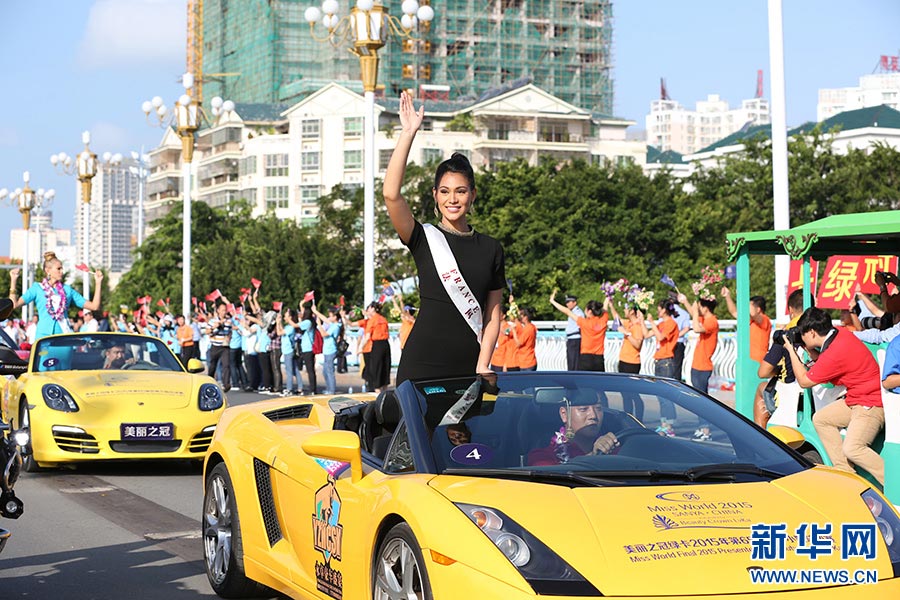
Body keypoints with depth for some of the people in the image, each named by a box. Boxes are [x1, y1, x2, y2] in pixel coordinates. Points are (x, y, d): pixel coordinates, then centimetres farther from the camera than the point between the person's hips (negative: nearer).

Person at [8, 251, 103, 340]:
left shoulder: (67, 289, 13)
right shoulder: (37, 288, 8)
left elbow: (94, 306, 11)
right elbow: (14, 304, -2)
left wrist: (98, 283, 7)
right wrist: (13, 280, -4)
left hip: (64, 334, 2)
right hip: (44, 334, -2)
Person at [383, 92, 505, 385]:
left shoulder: (490, 249, 12)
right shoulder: (424, 239, 4)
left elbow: (493, 316, 12)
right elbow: (391, 194, -13)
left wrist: (482, 367, 0)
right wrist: (408, 133, -14)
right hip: (422, 365, -2)